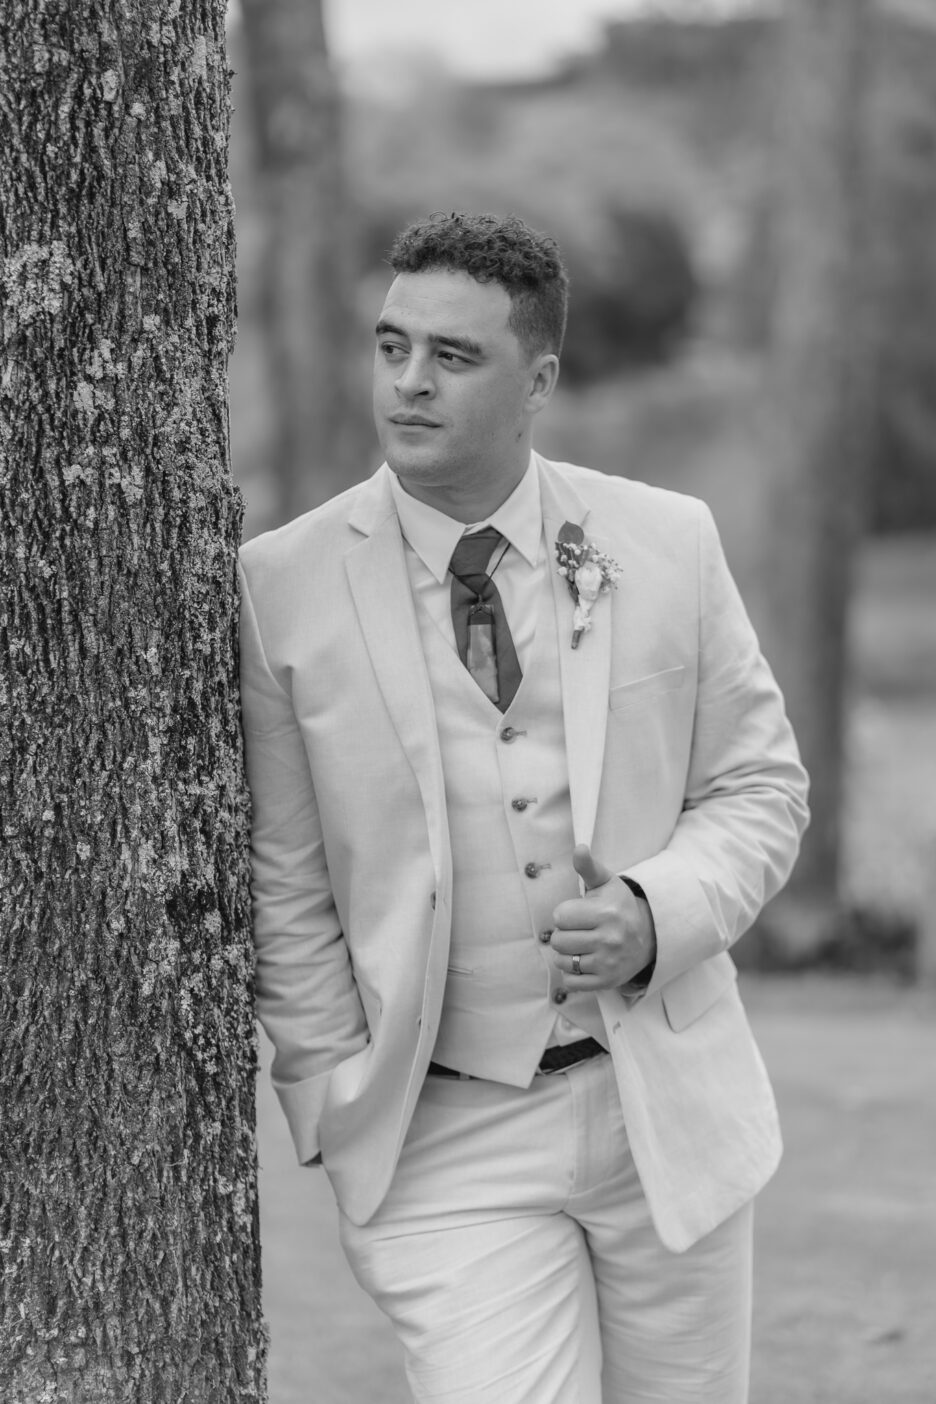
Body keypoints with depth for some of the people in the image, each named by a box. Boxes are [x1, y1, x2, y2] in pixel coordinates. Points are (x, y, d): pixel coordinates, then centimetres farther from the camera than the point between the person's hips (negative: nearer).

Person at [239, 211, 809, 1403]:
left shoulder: (667, 544, 1)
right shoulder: (281, 587, -5)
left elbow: (759, 783, 7)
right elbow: (282, 887, -1)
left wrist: (660, 913, -11)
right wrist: (338, 1107, -6)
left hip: (669, 1110, 2)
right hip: (445, 1139, -2)